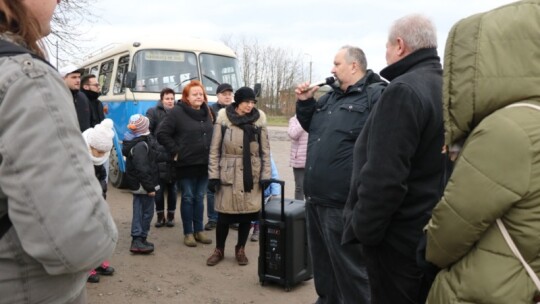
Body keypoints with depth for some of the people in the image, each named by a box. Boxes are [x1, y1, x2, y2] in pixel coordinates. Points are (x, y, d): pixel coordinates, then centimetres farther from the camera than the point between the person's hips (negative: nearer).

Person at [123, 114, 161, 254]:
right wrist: (149, 187, -22)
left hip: (137, 184, 10)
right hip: (142, 185, -10)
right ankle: (139, 240, 6)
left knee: (139, 211, 15)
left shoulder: (133, 142, 11)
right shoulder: (141, 145, -22)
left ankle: (138, 239, 23)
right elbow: (142, 169, -26)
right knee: (146, 212, 0)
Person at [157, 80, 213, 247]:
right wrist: (175, 151, -11)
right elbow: (162, 133, -11)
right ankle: (188, 233, 15)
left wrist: (211, 153, 8)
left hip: (204, 163, 5)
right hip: (186, 163, -5)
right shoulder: (177, 112, -9)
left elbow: (212, 135, 19)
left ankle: (199, 231, 23)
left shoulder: (206, 113, 10)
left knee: (199, 198, 13)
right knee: (188, 198, 4)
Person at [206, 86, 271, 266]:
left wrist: (265, 175, -1)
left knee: (247, 213, 8)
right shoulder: (223, 118, -4)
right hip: (229, 174, -2)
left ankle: (240, 250, 28)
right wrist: (213, 175, -6)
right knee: (224, 214, 3)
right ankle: (219, 250, 25)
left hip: (251, 175, 2)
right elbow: (215, 149, -2)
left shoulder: (259, 119, 2)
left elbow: (265, 150, 4)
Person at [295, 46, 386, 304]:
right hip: (316, 197, 9)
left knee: (349, 267, 4)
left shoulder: (376, 95, -11)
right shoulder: (331, 97, 17)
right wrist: (305, 102, 11)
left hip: (343, 203, -9)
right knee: (322, 260, 23)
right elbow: (311, 126, 28)